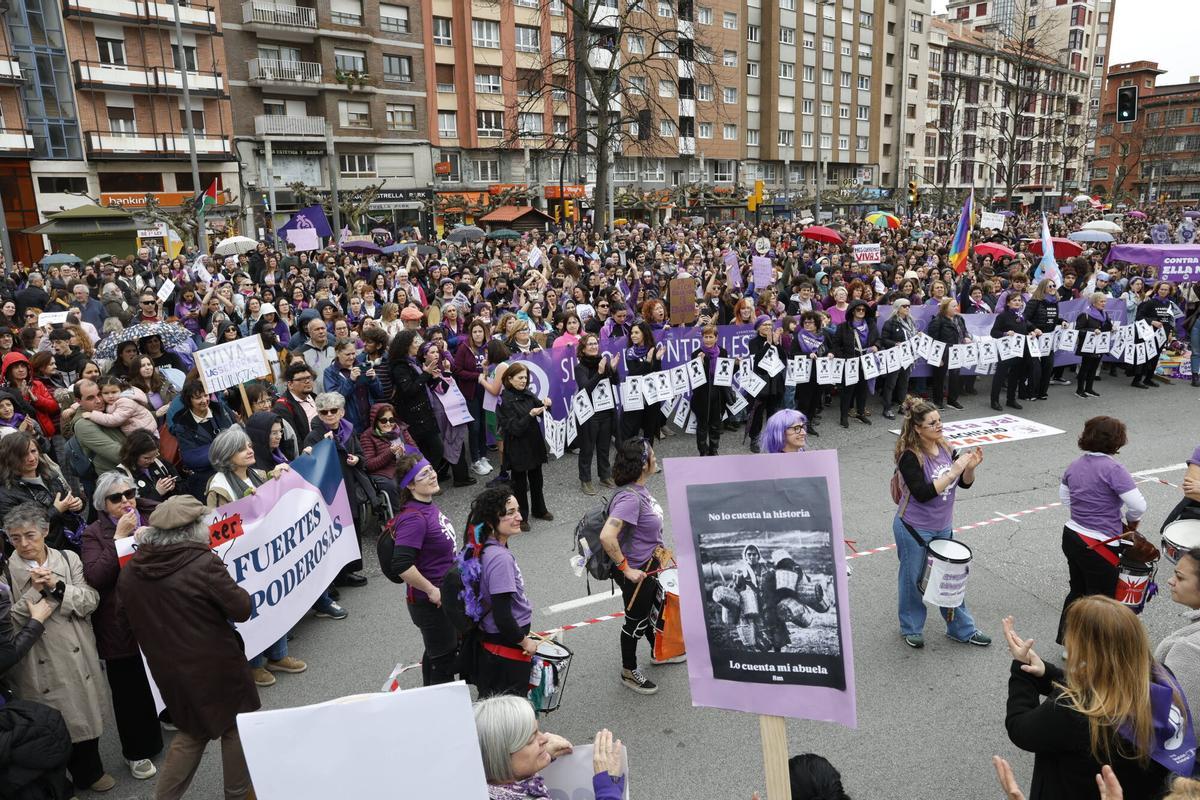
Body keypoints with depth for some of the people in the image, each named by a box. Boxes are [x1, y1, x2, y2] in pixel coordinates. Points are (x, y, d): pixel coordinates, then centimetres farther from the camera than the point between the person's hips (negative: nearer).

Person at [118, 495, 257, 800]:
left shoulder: (131, 570, -3)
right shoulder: (203, 564, -22)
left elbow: (138, 616, 13)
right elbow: (242, 609, -17)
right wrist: (230, 588, 0)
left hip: (169, 669, 6)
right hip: (215, 665, -6)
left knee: (193, 731, 26)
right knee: (236, 726, 16)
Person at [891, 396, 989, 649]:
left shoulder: (945, 448, -2)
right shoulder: (910, 456, -21)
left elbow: (965, 483, 5)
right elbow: (923, 493, -29)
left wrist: (970, 466, -15)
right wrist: (953, 471, -29)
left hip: (943, 527, 6)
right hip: (914, 529, -6)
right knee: (913, 580, 12)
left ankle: (962, 629, 33)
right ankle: (911, 629, 31)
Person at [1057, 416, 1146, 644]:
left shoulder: (1075, 465, 3)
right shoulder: (1112, 469, -19)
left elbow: (1064, 496, 16)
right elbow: (1138, 505, -21)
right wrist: (1130, 523, -1)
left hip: (1071, 537, 7)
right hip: (1099, 547, -7)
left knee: (1077, 591, 22)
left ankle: (1067, 642, 32)